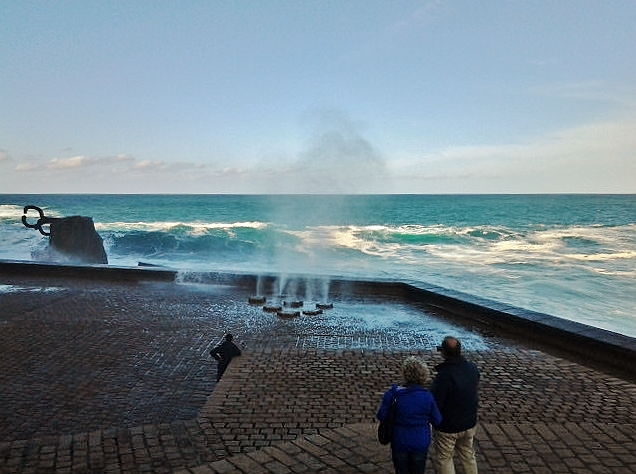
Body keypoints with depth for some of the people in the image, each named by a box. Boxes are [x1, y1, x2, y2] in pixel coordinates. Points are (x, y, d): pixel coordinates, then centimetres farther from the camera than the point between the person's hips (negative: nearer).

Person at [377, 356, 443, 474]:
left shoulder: (393, 394, -19)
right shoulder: (427, 396, -17)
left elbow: (381, 416, -14)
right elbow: (437, 421, -9)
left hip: (399, 442, 0)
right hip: (420, 443, 0)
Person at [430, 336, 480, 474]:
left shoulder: (444, 375, -32)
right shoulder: (472, 368, -9)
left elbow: (435, 402, -27)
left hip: (448, 427, -6)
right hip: (469, 422, 7)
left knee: (443, 460, 14)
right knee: (468, 455, 26)